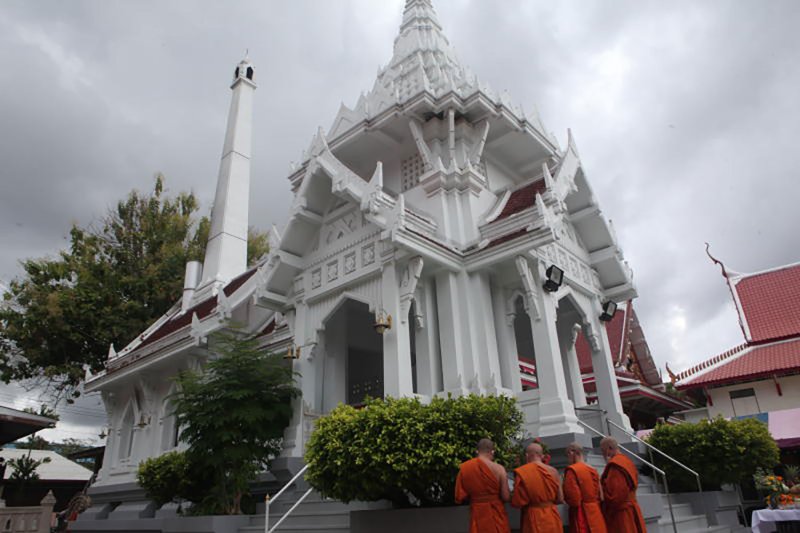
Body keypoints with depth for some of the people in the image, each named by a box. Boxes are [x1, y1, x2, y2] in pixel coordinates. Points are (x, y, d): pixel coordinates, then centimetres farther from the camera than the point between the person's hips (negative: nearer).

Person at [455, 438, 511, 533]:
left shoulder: (464, 468, -5)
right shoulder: (498, 469, -13)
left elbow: (459, 498, -1)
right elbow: (506, 497, -11)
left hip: (476, 515, 2)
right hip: (496, 514, -2)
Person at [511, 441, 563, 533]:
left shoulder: (522, 472, -14)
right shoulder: (553, 471, -3)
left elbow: (517, 502, -12)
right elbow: (559, 499, 4)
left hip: (533, 519, -3)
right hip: (552, 517, 3)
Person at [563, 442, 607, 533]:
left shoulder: (572, 470, -14)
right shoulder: (593, 470, 10)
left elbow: (573, 499, -17)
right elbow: (600, 496, 14)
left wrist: (564, 495, 1)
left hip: (582, 516, -7)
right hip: (596, 514, 8)